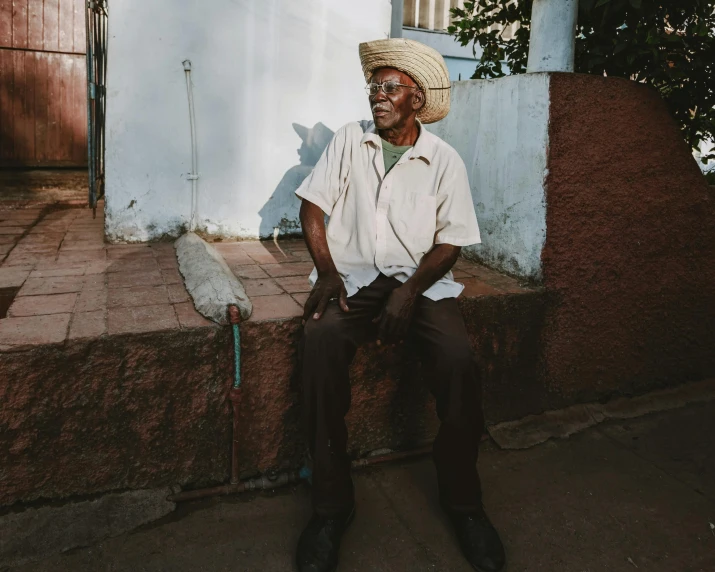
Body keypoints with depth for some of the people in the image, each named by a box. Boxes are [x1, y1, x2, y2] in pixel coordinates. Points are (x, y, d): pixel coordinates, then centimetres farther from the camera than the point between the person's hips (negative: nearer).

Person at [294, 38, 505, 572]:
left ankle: (462, 499, -3)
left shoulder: (444, 160, 4)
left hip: (422, 279, 0)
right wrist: (327, 272, -9)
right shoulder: (351, 139, 8)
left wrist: (410, 292, -15)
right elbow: (312, 206, 6)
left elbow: (450, 242, 1)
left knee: (459, 358, -28)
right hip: (353, 277, 1)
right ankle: (332, 503, -16)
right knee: (321, 340, -31)